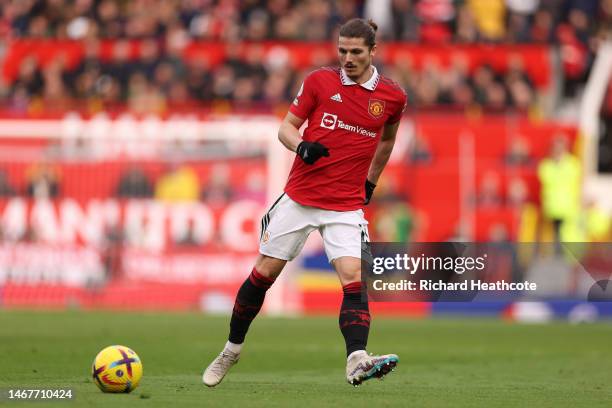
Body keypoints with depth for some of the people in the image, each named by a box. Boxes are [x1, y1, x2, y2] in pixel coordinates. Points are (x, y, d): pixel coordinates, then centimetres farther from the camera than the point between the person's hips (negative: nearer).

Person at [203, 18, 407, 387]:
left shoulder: (392, 97, 2)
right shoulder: (320, 81, -2)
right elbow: (286, 127, 2)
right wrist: (301, 145, -19)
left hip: (346, 206, 0)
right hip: (299, 197, 0)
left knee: (354, 277, -19)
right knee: (264, 273, 5)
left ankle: (357, 362, -30)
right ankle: (231, 351, 23)